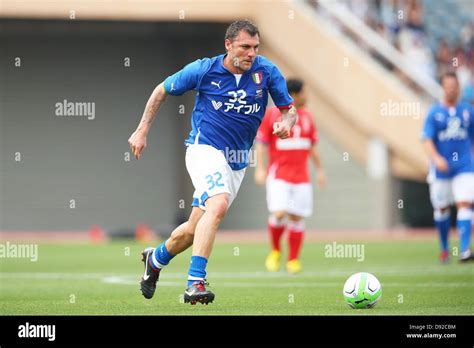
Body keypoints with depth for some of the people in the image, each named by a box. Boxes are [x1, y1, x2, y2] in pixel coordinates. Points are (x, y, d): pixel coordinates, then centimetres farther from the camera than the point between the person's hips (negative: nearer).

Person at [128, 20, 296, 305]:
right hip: (205, 149, -5)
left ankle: (156, 258, 42)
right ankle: (195, 283, -33)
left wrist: (286, 123, -19)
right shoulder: (204, 70, -8)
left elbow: (289, 109, 5)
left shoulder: (266, 71, -3)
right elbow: (162, 91, 7)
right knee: (218, 204, -32)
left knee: (196, 229, 11)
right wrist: (143, 130, 4)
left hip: (237, 162, 5)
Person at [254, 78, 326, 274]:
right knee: (278, 214, -17)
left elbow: (312, 145, 19)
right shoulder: (271, 115, -4)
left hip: (301, 176, 4)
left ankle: (293, 260, 10)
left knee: (297, 218, 2)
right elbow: (261, 143, -3)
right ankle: (275, 252, 7)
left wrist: (319, 169, 16)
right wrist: (260, 168, -11)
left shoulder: (306, 116, 11)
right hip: (279, 175, -4)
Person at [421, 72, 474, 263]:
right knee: (442, 208, 10)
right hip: (441, 169, -1)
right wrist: (437, 159, -27)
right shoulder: (434, 113, -3)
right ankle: (444, 248, 29)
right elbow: (427, 140, -11)